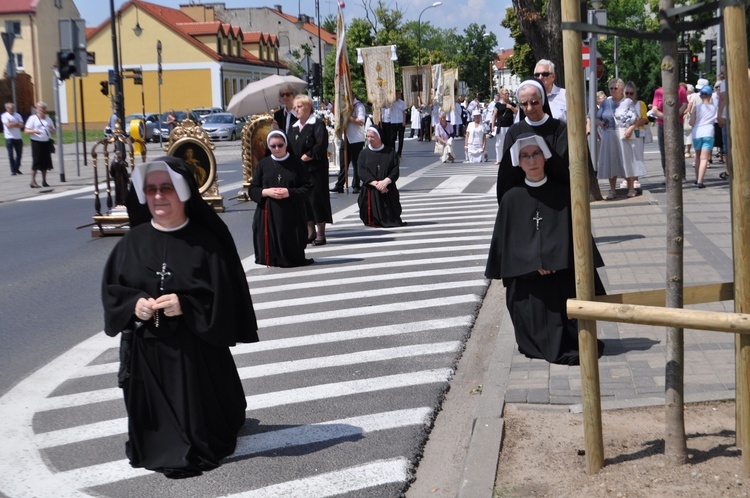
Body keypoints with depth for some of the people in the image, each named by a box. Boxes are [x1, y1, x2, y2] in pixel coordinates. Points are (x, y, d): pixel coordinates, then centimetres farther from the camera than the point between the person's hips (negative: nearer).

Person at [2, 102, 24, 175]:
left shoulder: (17, 115, 9)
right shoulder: (4, 116, -3)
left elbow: (21, 125, -2)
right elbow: (8, 125, -17)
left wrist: (12, 124, -12)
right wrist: (17, 123, -6)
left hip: (18, 137, 4)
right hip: (9, 137, -4)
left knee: (19, 154, 8)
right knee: (11, 155, 0)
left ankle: (17, 169, 21)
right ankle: (13, 170, 3)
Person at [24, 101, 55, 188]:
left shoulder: (48, 119, 15)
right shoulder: (33, 118, -1)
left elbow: (54, 131, 17)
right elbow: (26, 130, -4)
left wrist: (51, 128, -7)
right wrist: (34, 131, -23)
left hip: (46, 142, 5)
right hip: (37, 142, -5)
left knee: (46, 162, 6)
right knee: (36, 161, -8)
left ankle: (44, 181, 14)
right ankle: (33, 182, -4)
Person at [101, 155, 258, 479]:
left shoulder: (206, 242, -6)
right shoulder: (133, 242, 2)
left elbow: (223, 293, -8)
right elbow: (111, 288, 6)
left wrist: (185, 305, -21)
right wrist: (134, 304, -13)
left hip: (195, 346, -3)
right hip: (145, 347, 3)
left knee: (196, 409, 4)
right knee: (154, 409, 10)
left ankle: (198, 449, 27)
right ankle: (157, 450, 32)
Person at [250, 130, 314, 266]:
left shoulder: (296, 163, 2)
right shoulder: (263, 164, 7)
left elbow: (308, 187, 0)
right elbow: (252, 190, 7)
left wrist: (289, 192, -15)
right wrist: (267, 192, -12)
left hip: (291, 213, -1)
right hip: (269, 214, 1)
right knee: (271, 241, -2)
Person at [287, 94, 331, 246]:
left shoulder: (318, 124, -7)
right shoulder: (294, 127, 14)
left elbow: (321, 146, -16)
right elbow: (290, 147, 15)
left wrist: (305, 157, -13)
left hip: (315, 169, -7)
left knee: (317, 198, -5)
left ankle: (320, 233, 0)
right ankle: (310, 232, 16)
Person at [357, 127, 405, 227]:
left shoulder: (390, 152, 5)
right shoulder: (364, 153, 6)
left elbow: (395, 170, -3)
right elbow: (362, 172, -5)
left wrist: (385, 181, -21)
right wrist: (375, 183, -19)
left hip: (388, 190, 0)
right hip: (371, 191, 0)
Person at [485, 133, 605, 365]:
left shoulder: (563, 194, 1)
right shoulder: (512, 198, 0)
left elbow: (577, 232, 2)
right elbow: (504, 239, 1)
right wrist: (534, 264, -10)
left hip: (563, 275, 0)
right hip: (526, 279, 0)